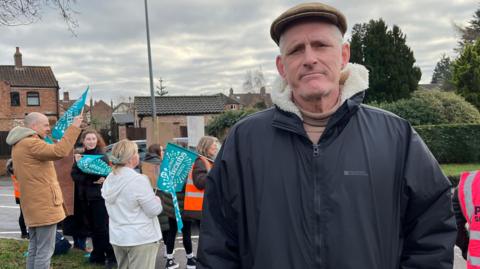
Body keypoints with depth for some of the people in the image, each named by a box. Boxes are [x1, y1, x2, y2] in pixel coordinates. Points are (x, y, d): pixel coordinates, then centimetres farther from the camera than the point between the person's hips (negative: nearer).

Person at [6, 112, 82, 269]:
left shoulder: (19, 144, 17)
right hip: (44, 205, -10)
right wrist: (74, 127, -25)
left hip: (33, 204, 10)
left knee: (34, 249, 16)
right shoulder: (31, 143, -17)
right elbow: (60, 151, -30)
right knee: (44, 251, -5)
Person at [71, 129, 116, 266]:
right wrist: (91, 180, -17)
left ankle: (111, 255, 3)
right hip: (84, 196, 5)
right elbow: (74, 175, -2)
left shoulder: (102, 156, -4)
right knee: (93, 227, 10)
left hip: (99, 196, -5)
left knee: (102, 227, -6)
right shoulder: (80, 156, 9)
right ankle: (98, 255, 20)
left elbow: (103, 174, -14)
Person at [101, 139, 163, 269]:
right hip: (141, 238, -7)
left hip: (117, 237, 8)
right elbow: (154, 210, -18)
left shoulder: (109, 179, 3)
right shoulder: (138, 180, -21)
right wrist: (157, 200, 3)